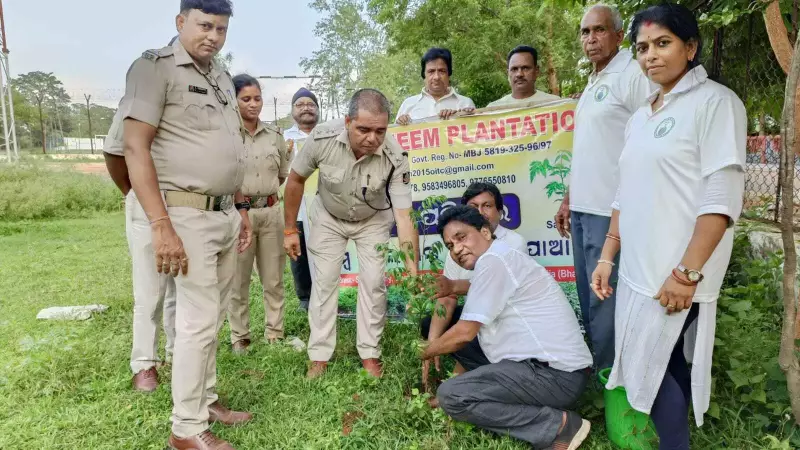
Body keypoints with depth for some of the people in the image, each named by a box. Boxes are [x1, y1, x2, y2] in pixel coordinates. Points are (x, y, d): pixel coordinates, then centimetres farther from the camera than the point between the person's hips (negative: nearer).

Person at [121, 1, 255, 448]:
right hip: (190, 216, -7)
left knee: (214, 318, 14)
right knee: (198, 321, -3)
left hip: (227, 214, 8)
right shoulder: (155, 66, -8)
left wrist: (242, 208, 17)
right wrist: (162, 226, -21)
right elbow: (135, 148, -15)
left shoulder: (222, 78, 16)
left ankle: (207, 401, 30)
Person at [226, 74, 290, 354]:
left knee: (274, 278, 11)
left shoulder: (274, 134, 7)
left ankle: (275, 334, 23)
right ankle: (239, 338, 19)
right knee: (238, 280, 7)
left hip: (271, 211, 4)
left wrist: (262, 191, 7)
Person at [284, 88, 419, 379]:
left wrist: (414, 271, -39)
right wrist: (290, 230, -8)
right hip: (329, 218, 1)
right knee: (324, 281, 1)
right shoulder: (322, 138, -32)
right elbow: (296, 180, -13)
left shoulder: (395, 157, -34)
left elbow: (404, 216, -33)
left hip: (372, 220, 0)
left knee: (373, 282, -4)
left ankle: (370, 355, 12)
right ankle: (319, 358, 12)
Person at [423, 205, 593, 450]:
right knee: (454, 337, 15)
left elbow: (465, 333, -13)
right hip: (544, 362, 11)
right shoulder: (499, 260, 16)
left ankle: (556, 425, -9)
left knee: (450, 395, -15)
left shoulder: (492, 260, -15)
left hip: (555, 374, -11)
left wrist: (426, 352, 5)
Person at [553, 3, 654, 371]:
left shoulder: (634, 74, -8)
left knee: (604, 297, -2)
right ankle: (591, 365, 30)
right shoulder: (593, 83, 19)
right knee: (587, 295, 16)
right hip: (584, 207, 9)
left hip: (611, 209, -9)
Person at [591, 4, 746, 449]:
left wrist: (687, 273, -20)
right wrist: (607, 257, 12)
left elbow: (722, 198, -16)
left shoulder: (716, 101, -8)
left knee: (653, 368, 0)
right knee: (661, 367, 15)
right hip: (637, 270, 7)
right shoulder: (642, 116, 13)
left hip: (673, 277, -7)